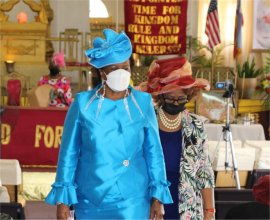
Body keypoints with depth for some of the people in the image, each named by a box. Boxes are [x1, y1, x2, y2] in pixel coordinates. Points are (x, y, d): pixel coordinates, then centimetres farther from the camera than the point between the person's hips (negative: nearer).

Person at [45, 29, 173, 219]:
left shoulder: (143, 102, 1)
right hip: (91, 202, 1)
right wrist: (63, 198, 0)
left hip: (133, 203, 0)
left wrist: (157, 197, 0)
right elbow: (68, 153, 2)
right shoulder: (83, 103, -1)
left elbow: (154, 152, 4)